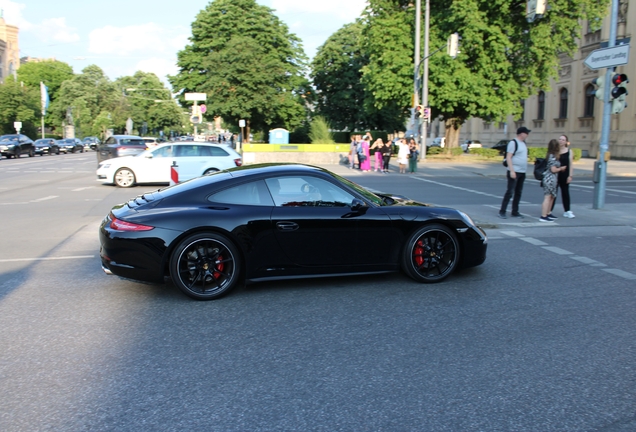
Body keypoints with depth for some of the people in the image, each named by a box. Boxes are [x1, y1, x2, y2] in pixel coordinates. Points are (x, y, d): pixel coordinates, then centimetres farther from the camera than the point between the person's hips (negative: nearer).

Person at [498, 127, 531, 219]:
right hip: (514, 172, -8)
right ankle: (502, 212, -2)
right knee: (509, 192, -7)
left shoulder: (523, 143, 14)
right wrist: (512, 171, -21)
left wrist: (525, 170, 15)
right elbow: (508, 157, -15)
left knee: (518, 193, 11)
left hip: (522, 172, 8)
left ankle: (515, 212, 17)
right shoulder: (513, 143, -10)